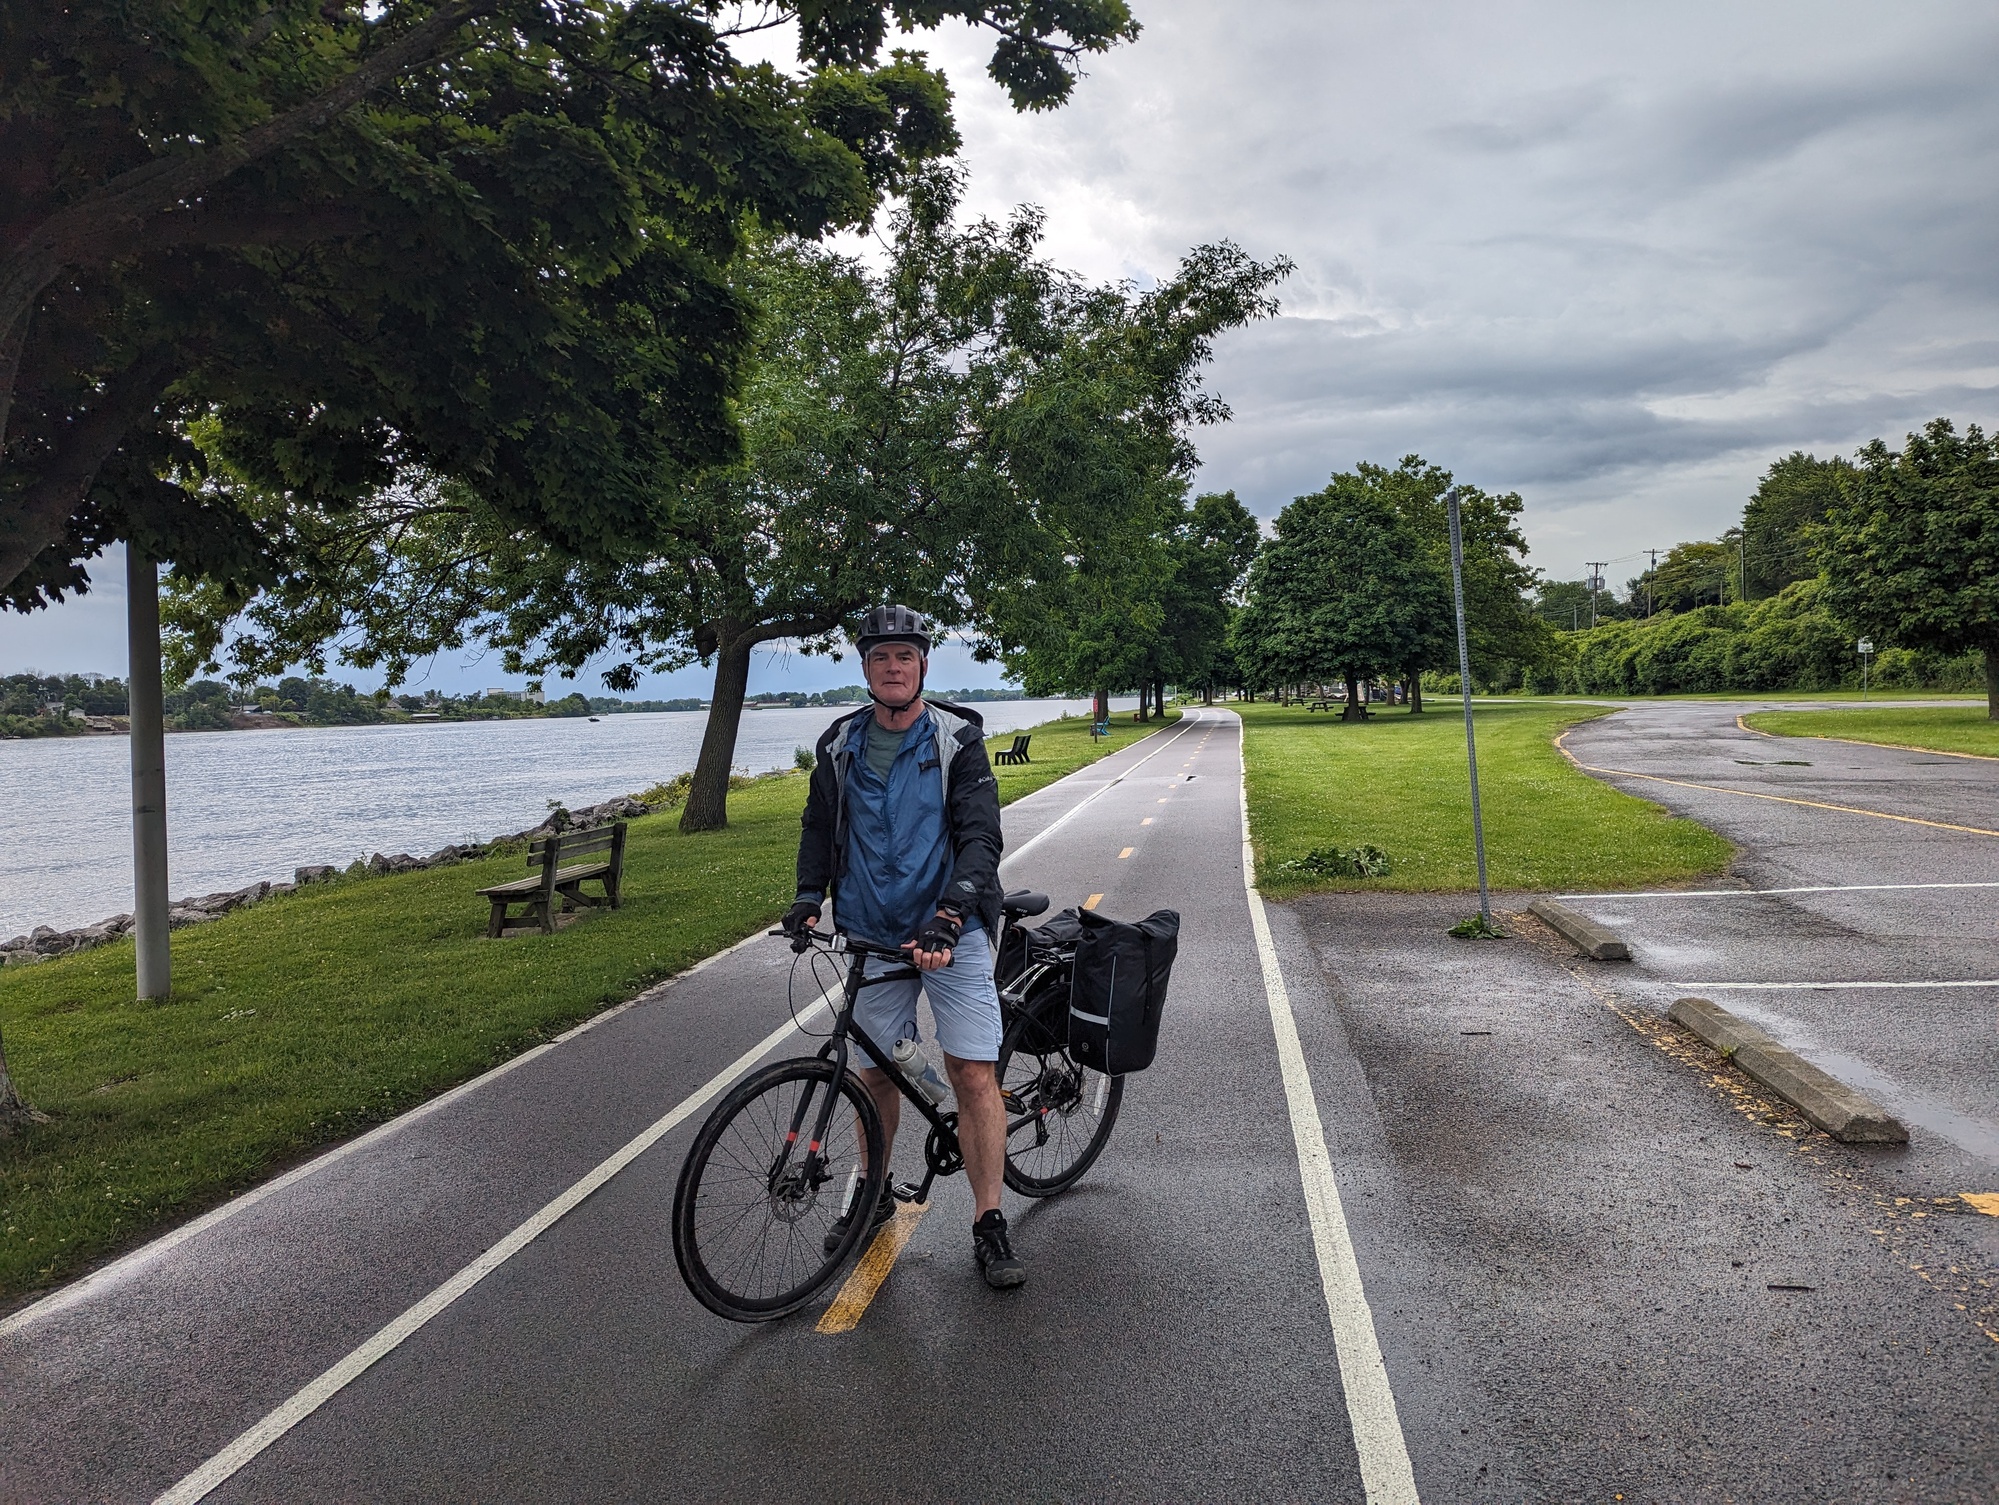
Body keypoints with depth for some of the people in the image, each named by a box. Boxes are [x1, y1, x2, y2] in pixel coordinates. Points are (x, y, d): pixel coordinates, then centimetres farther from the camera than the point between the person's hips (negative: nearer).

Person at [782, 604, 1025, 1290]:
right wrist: (809, 895, 1)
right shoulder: (839, 746, 6)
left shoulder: (957, 740, -5)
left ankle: (989, 1226, 2)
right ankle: (874, 1196, 35)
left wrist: (951, 913, -28)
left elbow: (980, 834, -13)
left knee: (975, 1074, -8)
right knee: (876, 1074, 13)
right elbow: (819, 825, 18)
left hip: (952, 931, -3)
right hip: (871, 935, 3)